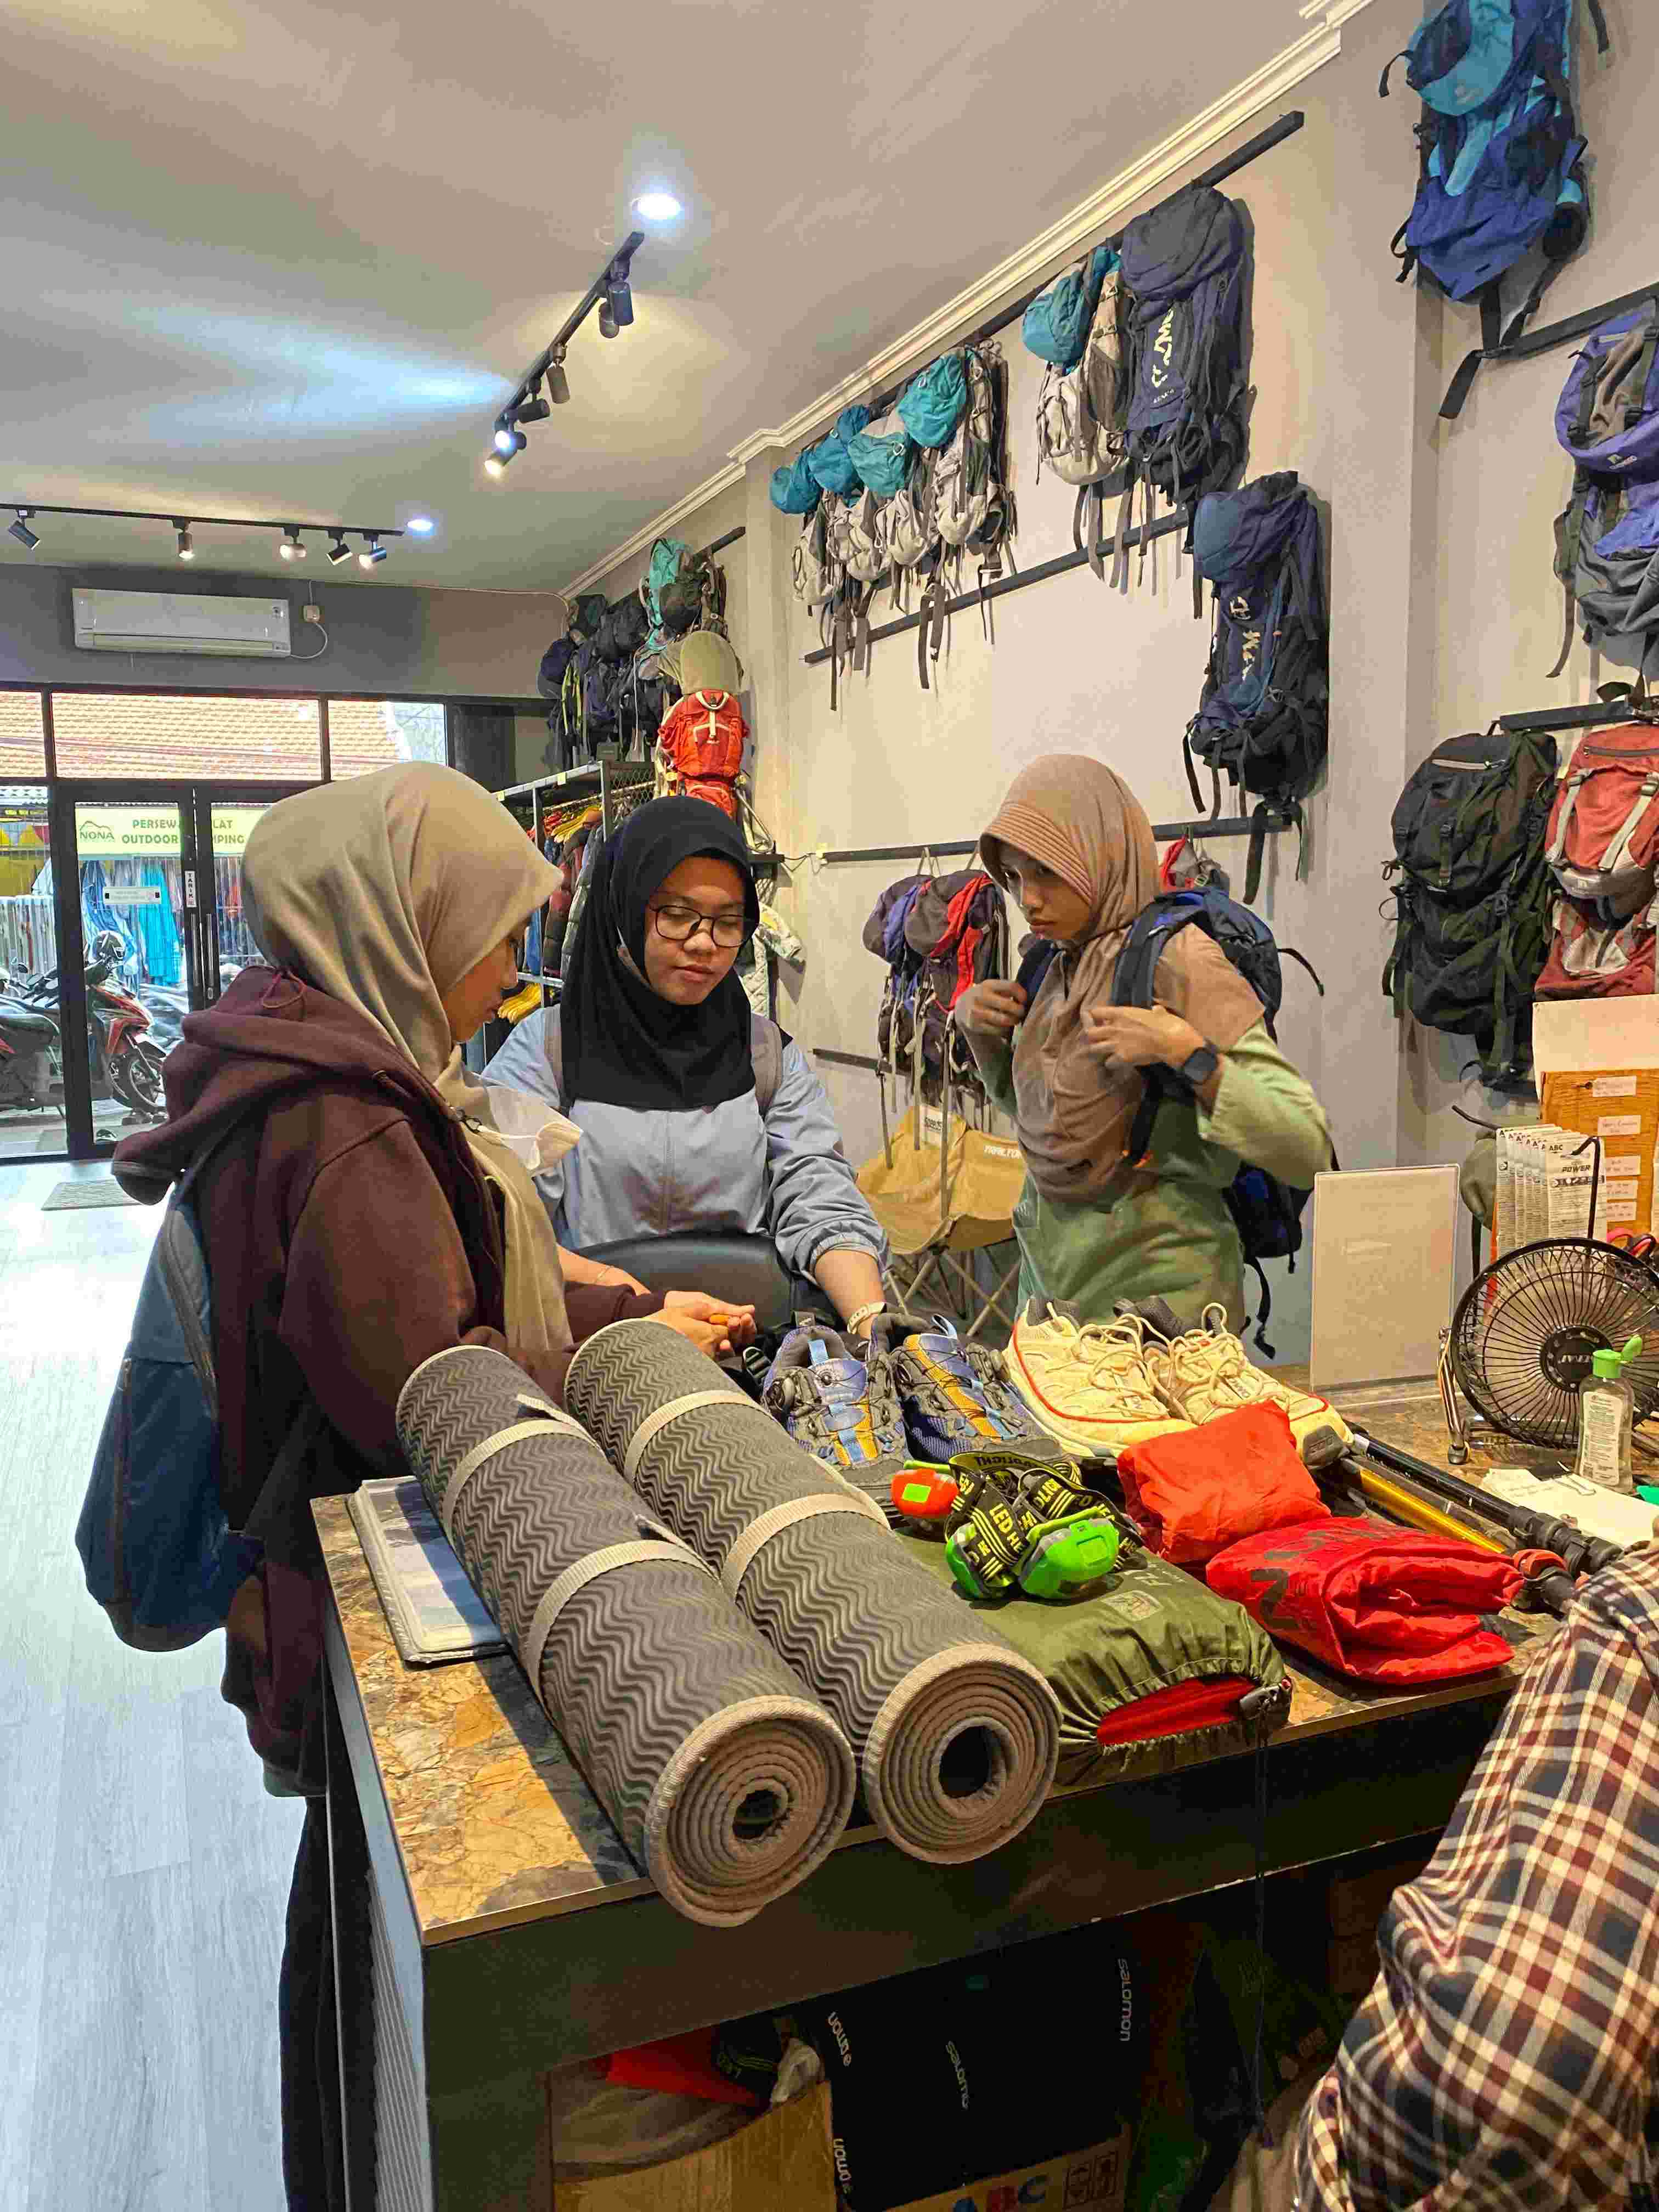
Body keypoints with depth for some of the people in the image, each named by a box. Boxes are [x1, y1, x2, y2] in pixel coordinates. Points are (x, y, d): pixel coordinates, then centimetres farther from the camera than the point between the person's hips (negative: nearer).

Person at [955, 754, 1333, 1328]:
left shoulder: (1176, 960, -17)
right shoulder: (1064, 964, 3)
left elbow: (1307, 1154, -20)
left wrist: (1183, 1051, -30)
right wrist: (977, 1024, 2)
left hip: (1154, 1297, -7)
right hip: (1050, 1279, 7)